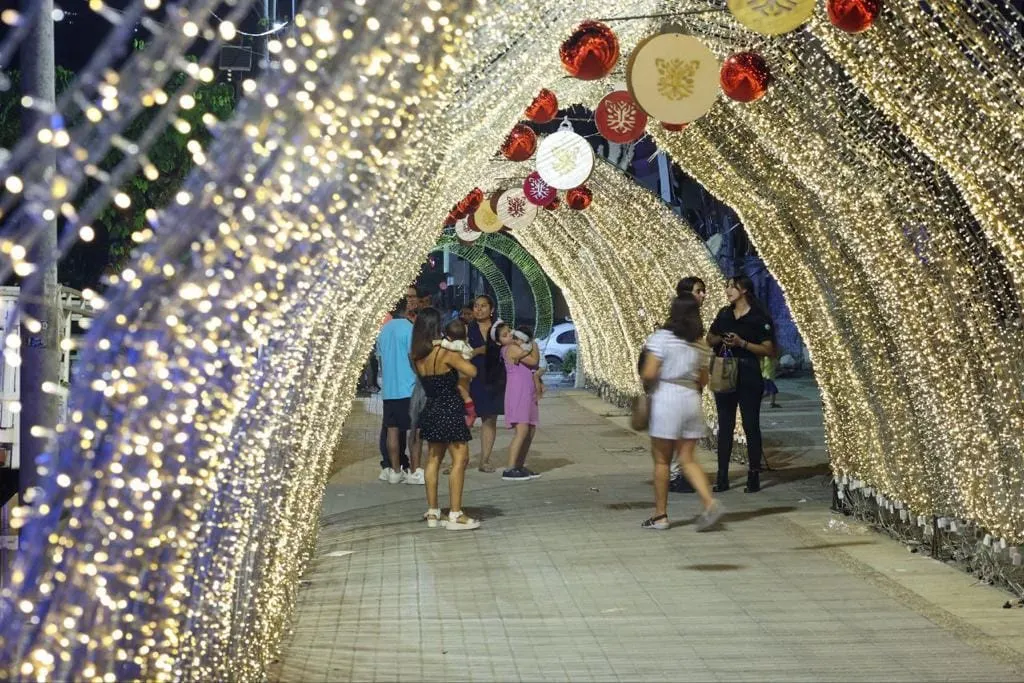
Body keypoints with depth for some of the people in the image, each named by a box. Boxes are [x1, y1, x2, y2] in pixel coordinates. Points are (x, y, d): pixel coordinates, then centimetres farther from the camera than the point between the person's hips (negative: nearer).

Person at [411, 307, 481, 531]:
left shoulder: (416, 356, 2)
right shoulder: (445, 352, -16)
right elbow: (472, 371, -16)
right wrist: (460, 357, 2)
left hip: (431, 409, 7)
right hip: (450, 410, -7)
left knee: (433, 459, 14)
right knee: (460, 459, -4)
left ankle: (432, 513, 17)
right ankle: (455, 514, -7)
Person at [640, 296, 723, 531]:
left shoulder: (661, 338, -8)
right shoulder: (700, 345, 8)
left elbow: (648, 374, -13)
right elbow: (703, 382, 12)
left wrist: (645, 380, 8)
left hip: (666, 397, -5)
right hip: (692, 399, 5)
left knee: (661, 459, 6)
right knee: (687, 459, 9)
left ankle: (660, 515, 10)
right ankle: (710, 502, -10)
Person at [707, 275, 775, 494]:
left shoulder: (759, 318, -6)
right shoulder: (724, 314, 10)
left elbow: (769, 350, -9)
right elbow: (710, 339, 20)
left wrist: (742, 343, -18)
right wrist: (720, 339, -3)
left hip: (748, 375, -5)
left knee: (751, 425, -1)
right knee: (725, 425, 6)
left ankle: (754, 476, 4)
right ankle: (722, 477, 9)